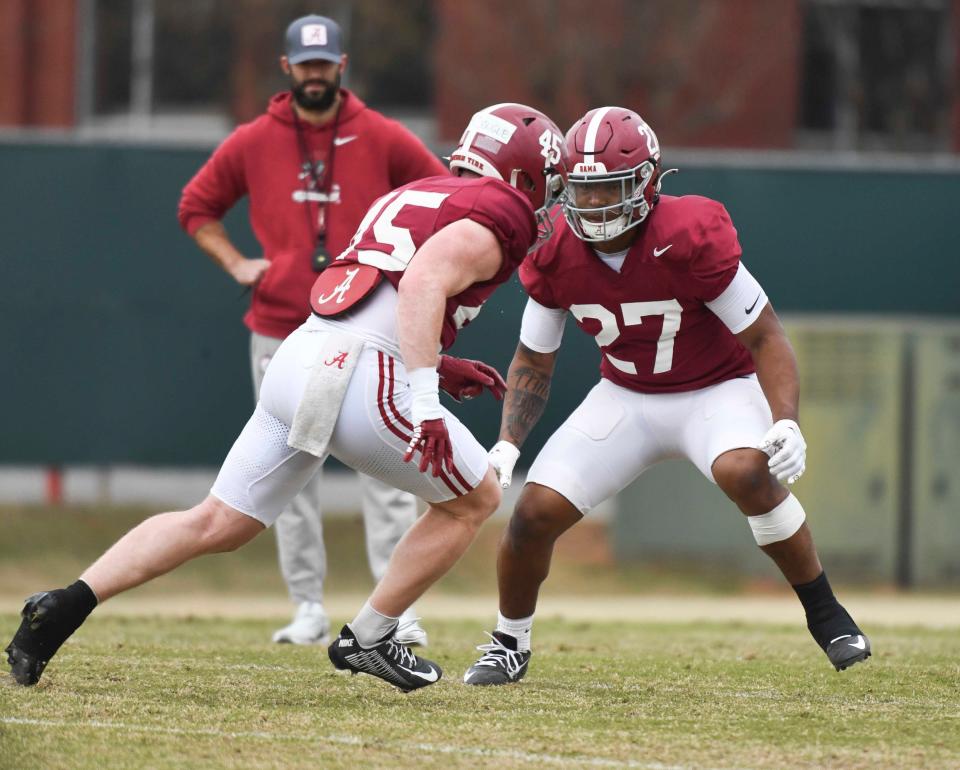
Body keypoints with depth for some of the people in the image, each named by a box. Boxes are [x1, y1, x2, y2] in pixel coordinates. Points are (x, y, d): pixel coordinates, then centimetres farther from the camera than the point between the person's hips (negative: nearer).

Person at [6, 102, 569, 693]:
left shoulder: (408, 199, 28)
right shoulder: (502, 214, 0)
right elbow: (423, 281, -18)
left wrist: (437, 368, 30)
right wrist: (426, 399, -24)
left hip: (298, 358, 8)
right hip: (360, 379, -8)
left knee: (218, 525, 11)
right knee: (474, 500, 13)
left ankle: (68, 604, 0)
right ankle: (368, 639, 13)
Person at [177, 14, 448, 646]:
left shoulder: (382, 139, 1)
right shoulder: (252, 143, 5)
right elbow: (197, 207, 16)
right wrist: (235, 264, 4)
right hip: (280, 330, 2)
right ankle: (309, 611, 10)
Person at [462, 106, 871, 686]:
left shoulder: (690, 239, -28)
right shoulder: (555, 254, -13)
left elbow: (766, 338, -20)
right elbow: (533, 364, 1)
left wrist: (787, 425, -34)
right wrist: (508, 445, -13)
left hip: (718, 389, -4)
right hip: (626, 396, 4)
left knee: (745, 472, -36)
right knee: (535, 513, -9)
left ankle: (826, 615, -17)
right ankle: (511, 643, 18)